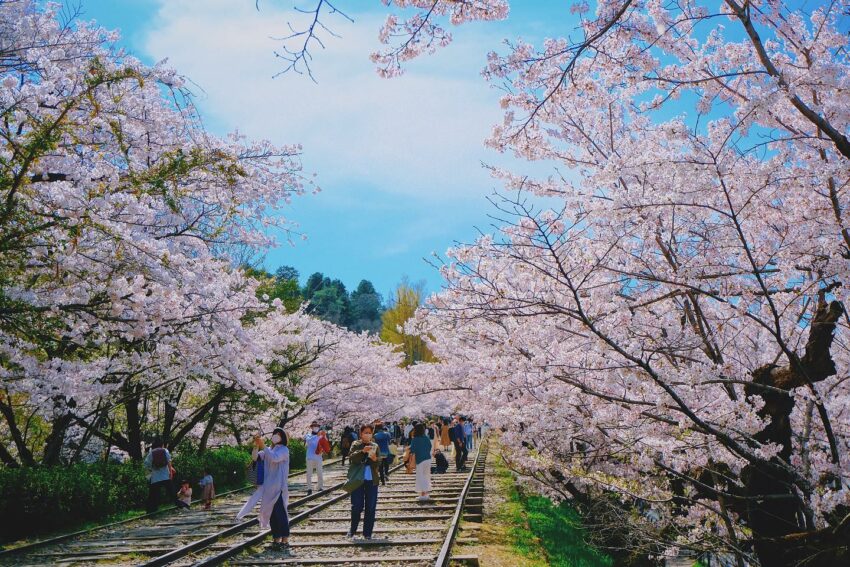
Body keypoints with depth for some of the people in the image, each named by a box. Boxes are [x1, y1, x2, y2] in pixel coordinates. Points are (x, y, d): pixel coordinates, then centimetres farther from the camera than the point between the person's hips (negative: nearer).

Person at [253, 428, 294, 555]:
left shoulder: (284, 450, -6)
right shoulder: (269, 450, 14)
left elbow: (274, 458, -24)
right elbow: (255, 457, 3)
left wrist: (263, 446, -27)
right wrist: (256, 445, -12)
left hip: (279, 487, -7)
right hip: (268, 487, 7)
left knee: (280, 513, -10)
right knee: (271, 514, 8)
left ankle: (285, 541, -11)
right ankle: (276, 540, 15)